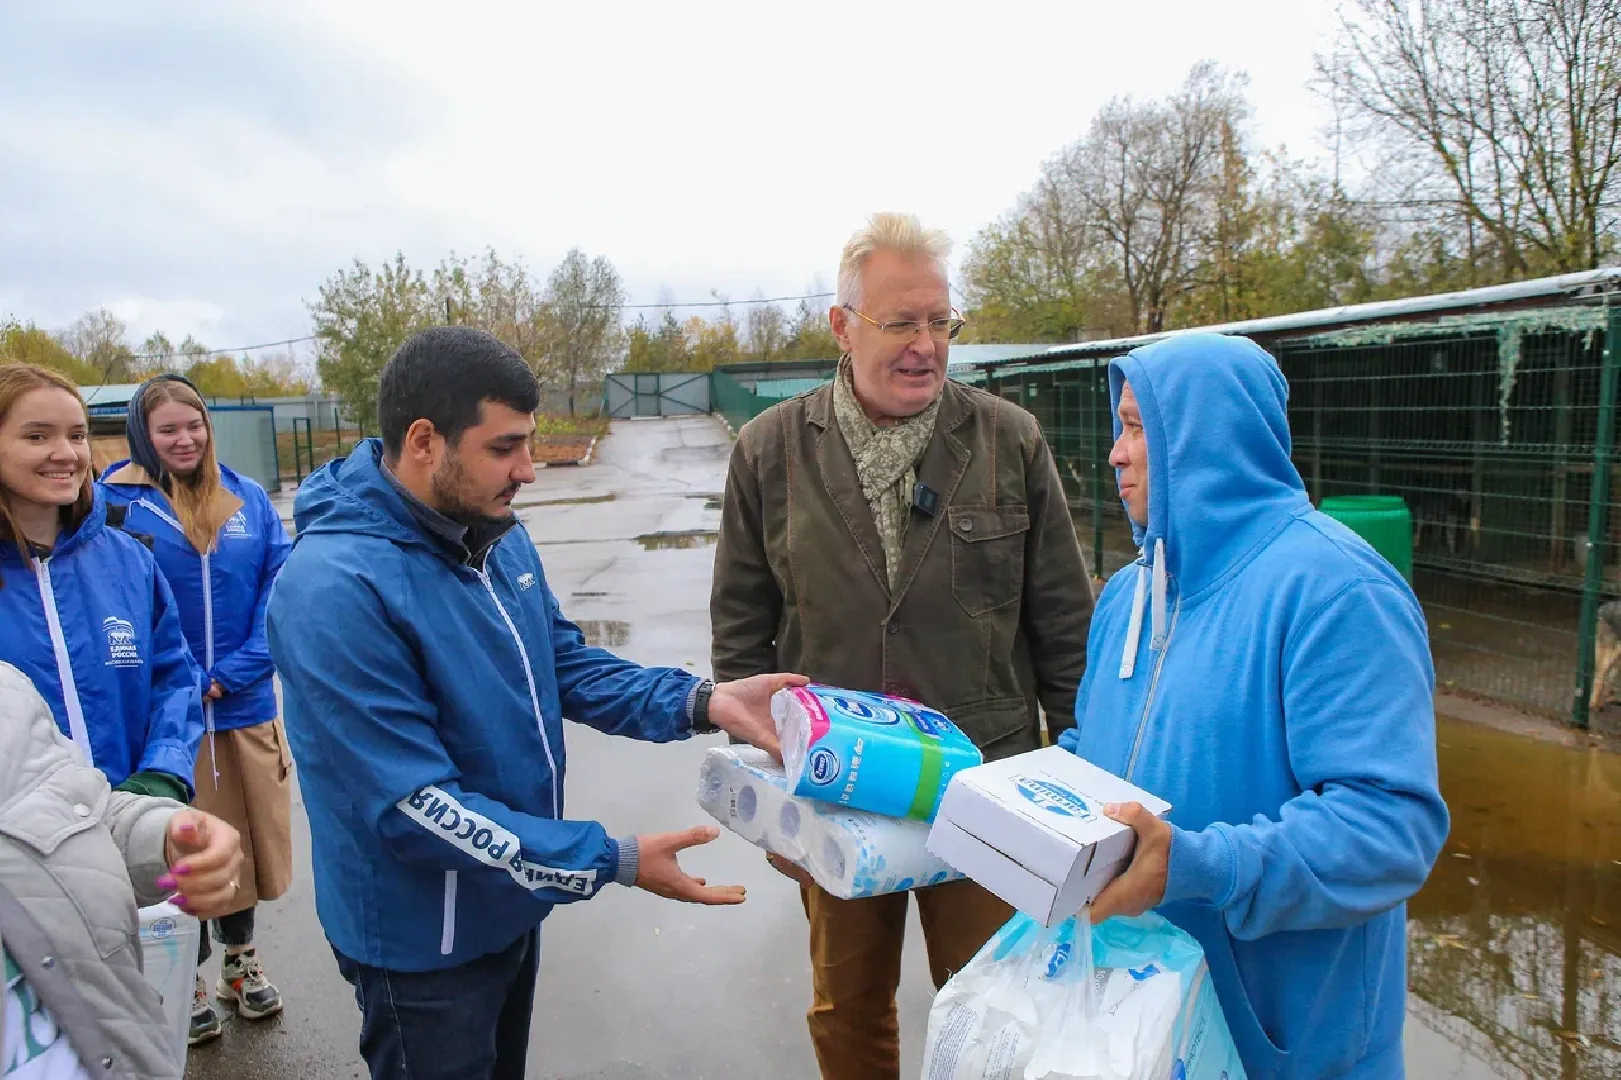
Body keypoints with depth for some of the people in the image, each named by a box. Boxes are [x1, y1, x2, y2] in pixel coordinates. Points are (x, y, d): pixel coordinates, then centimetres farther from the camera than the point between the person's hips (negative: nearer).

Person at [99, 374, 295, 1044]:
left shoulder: (248, 498, 3)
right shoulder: (114, 503, -5)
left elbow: (280, 584, -2)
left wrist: (237, 672, -12)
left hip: (246, 706, 3)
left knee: (247, 837, 15)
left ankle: (240, 958, 37)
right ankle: (192, 976, 31)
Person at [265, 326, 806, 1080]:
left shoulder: (496, 535, -3)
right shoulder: (338, 589, -30)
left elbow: (568, 664, 3)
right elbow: (413, 806, -30)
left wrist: (702, 702, -12)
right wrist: (611, 863, -29)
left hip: (509, 902, 8)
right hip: (424, 938, -8)